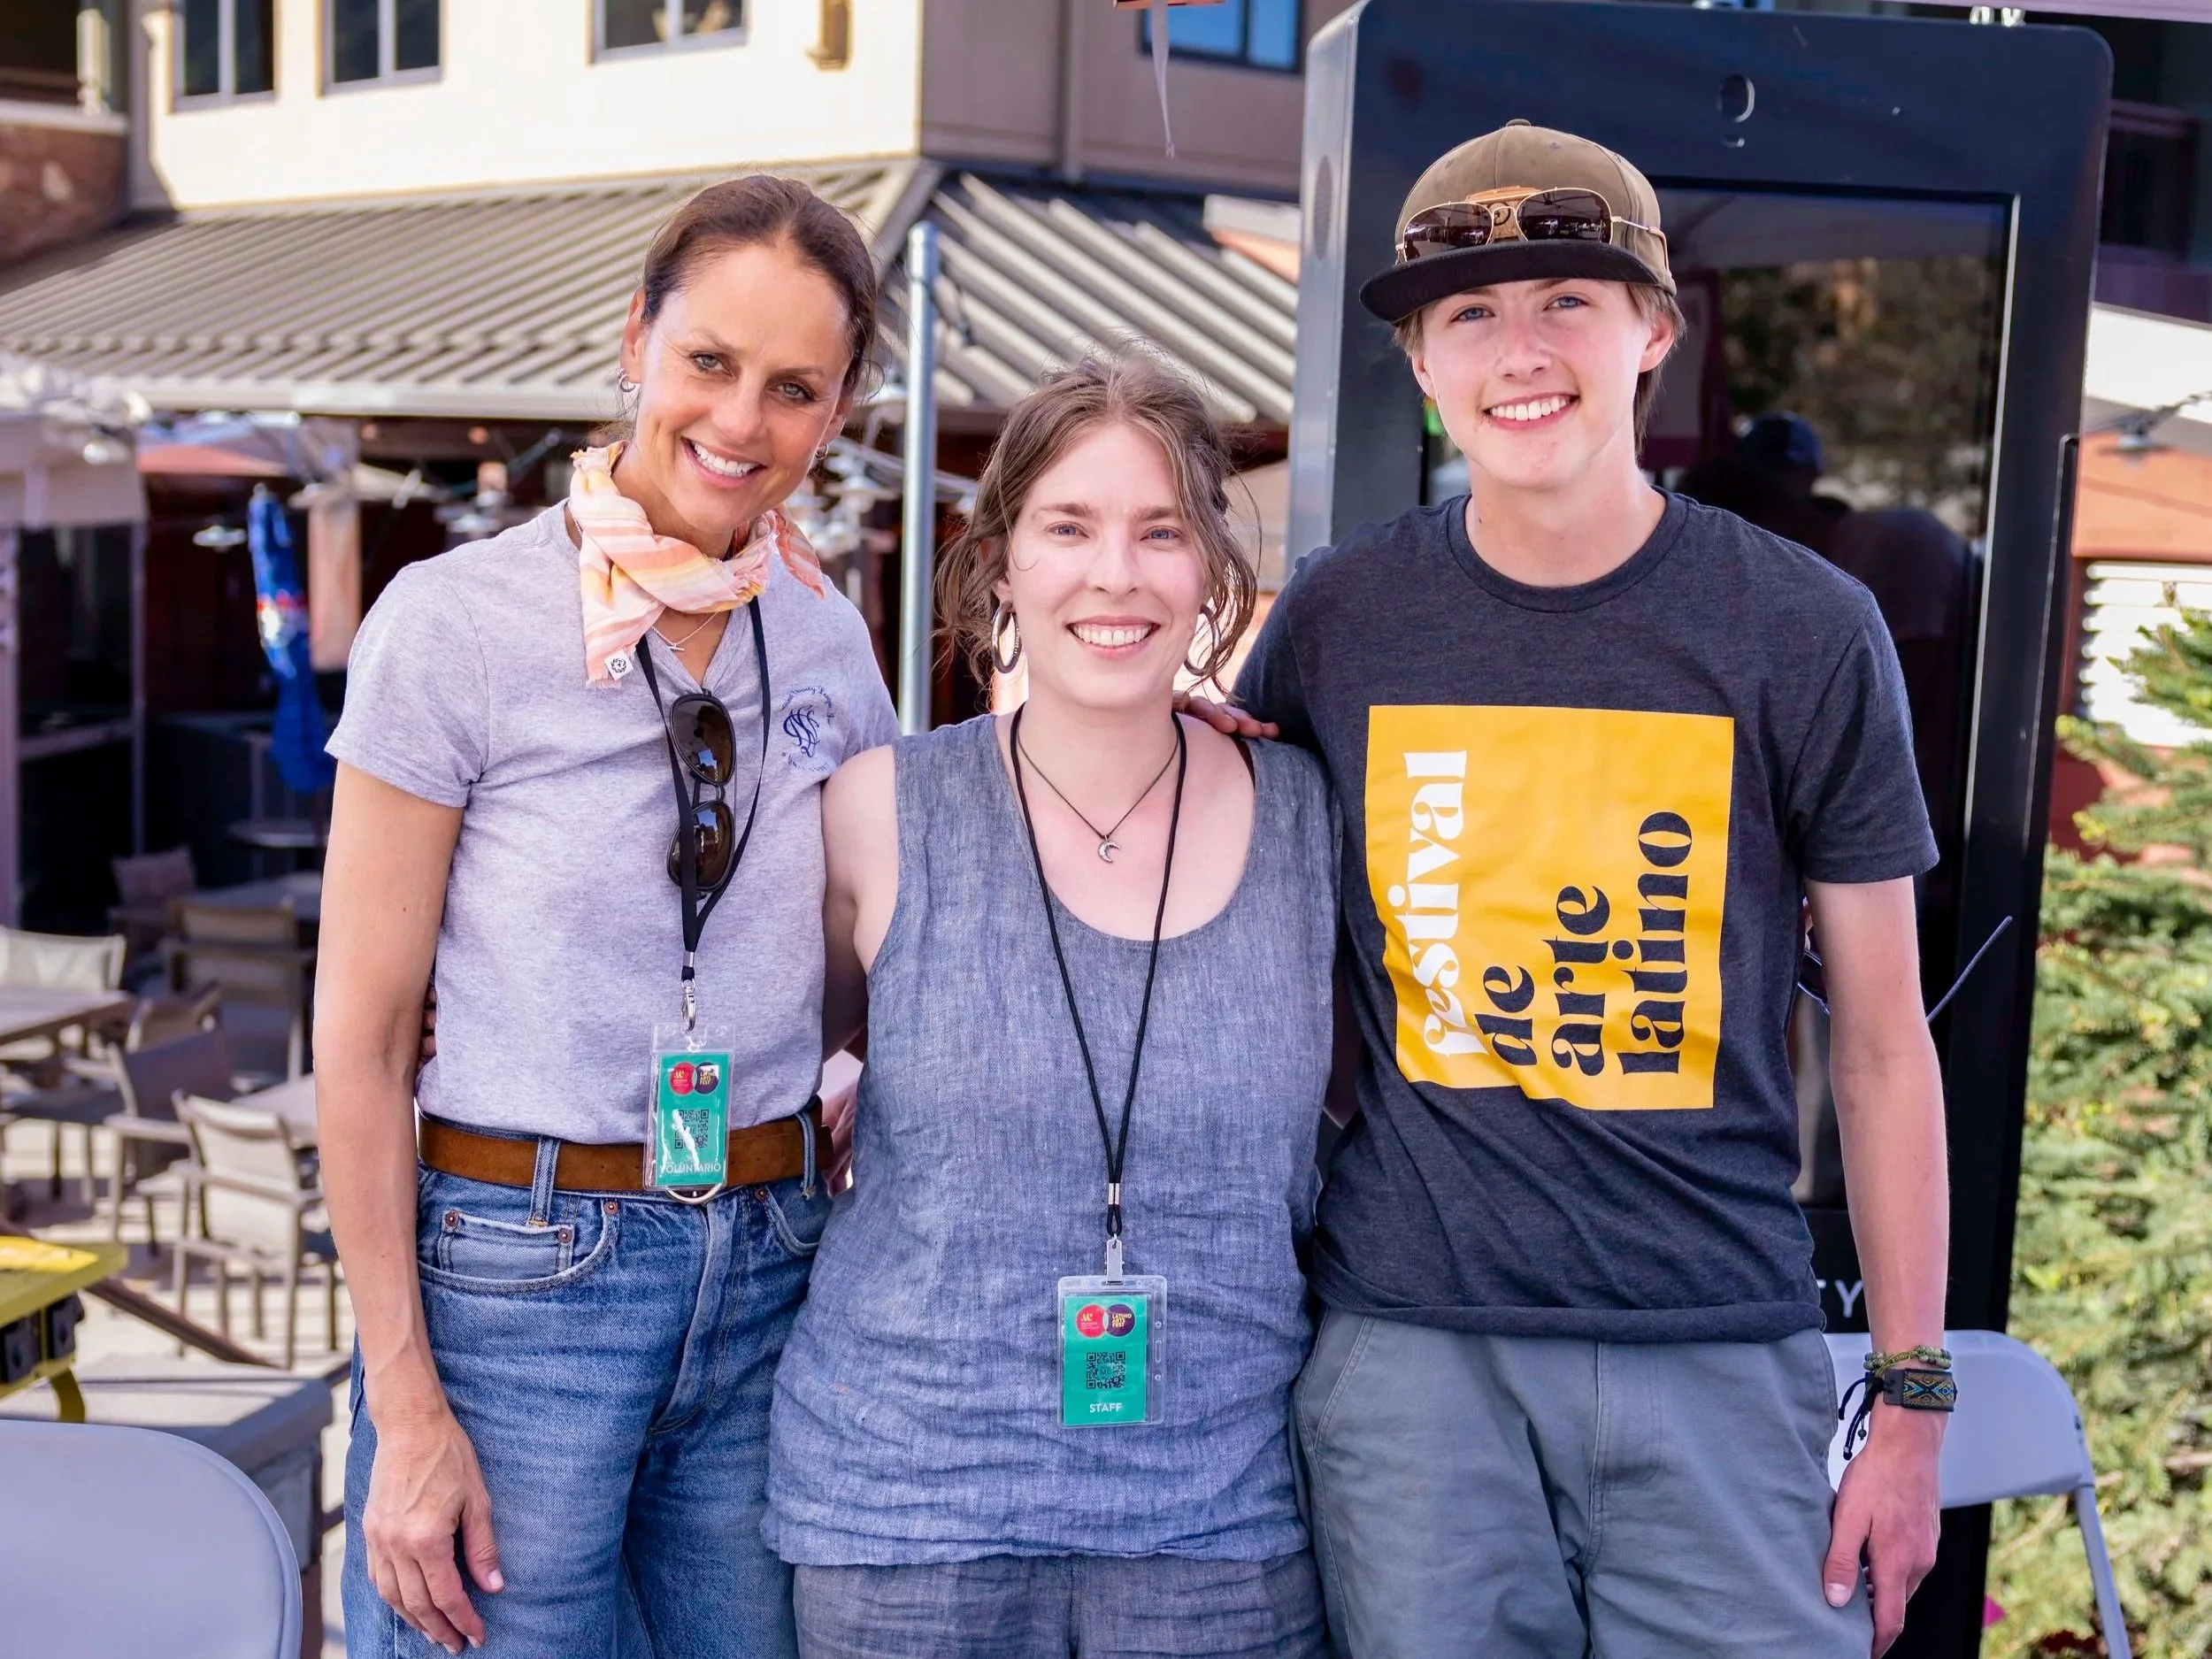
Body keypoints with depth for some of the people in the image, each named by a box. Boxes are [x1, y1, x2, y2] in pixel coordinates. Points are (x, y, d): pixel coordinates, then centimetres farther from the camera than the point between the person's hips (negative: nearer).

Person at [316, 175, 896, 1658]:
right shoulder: (456, 621, -9)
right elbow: (363, 1036, -8)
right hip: (515, 1264, -4)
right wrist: (403, 1403, -10)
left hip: (771, 1265, 4)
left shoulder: (831, 639, 4)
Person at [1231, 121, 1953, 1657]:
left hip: (1723, 1354, 0)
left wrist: (1913, 1399, 2)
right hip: (1414, 1347, 1)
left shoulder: (1808, 632, -2)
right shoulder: (1339, 620, 1)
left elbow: (1883, 1042, 2)